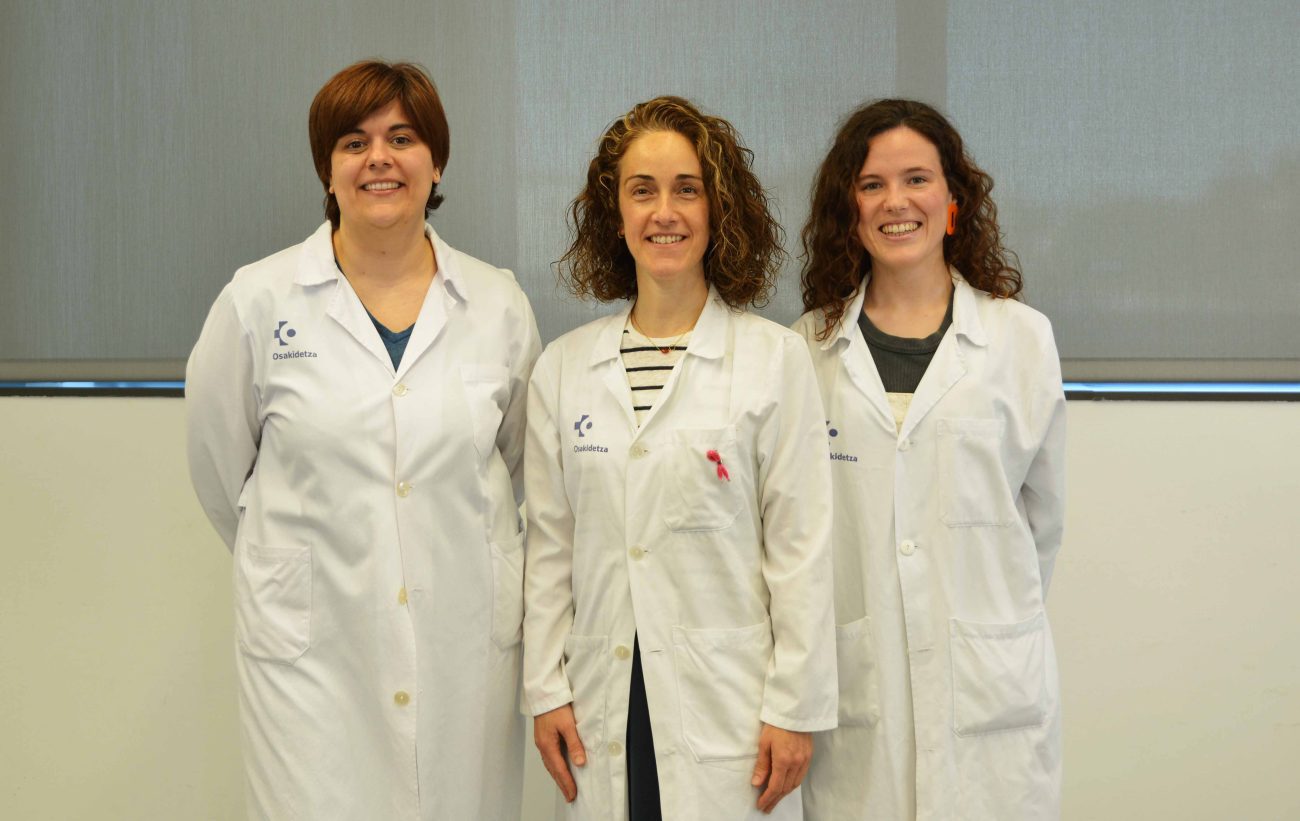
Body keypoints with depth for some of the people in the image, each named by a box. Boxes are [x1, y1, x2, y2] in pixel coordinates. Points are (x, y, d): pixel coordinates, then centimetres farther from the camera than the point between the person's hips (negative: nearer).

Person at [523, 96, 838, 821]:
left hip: (729, 706, -2)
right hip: (605, 706, 3)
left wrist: (794, 707, -6)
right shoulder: (563, 367, 6)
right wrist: (546, 690, 5)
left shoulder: (776, 359, -3)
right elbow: (549, 548, 8)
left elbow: (801, 548, -4)